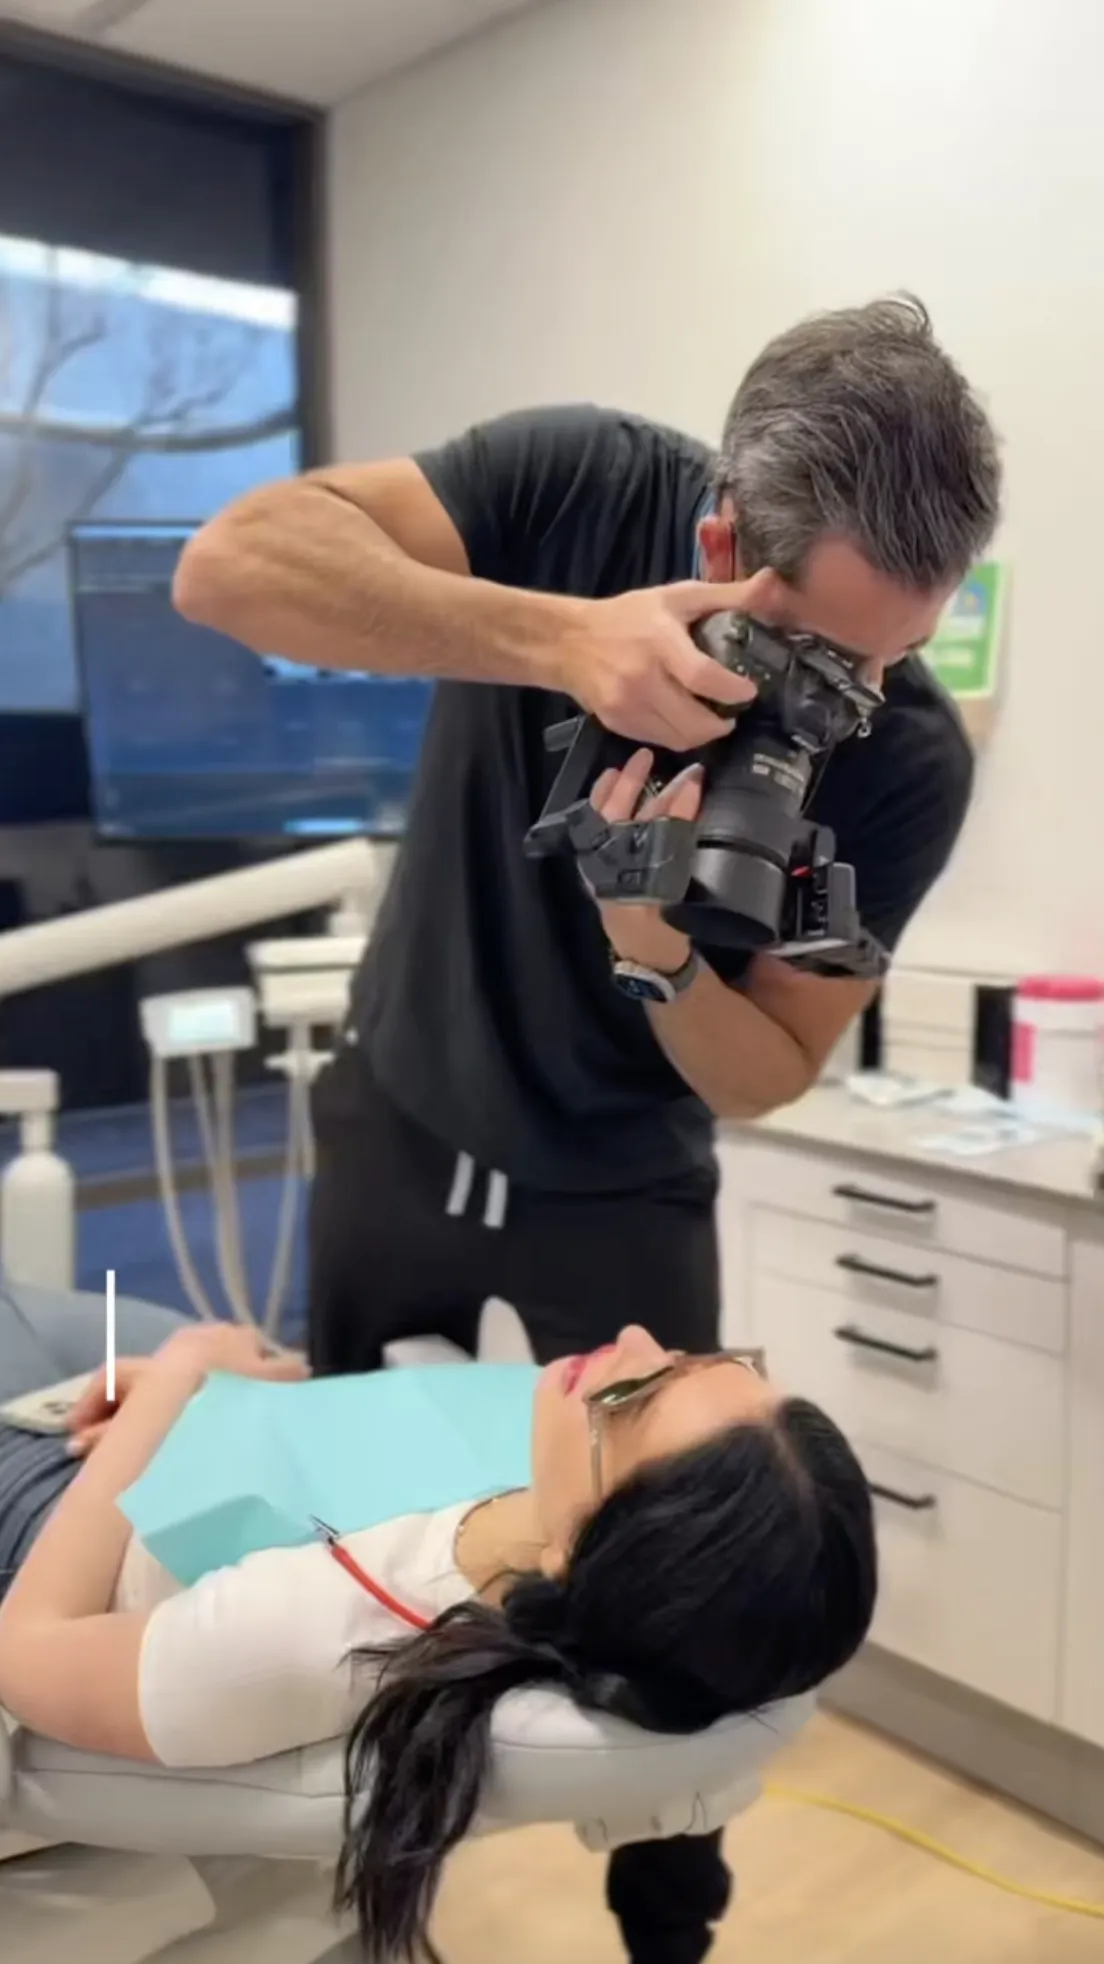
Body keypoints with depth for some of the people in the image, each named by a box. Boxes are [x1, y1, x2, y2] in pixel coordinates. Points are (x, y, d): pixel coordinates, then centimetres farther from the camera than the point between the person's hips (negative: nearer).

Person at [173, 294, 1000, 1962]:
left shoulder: (909, 762, -23)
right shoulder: (581, 484, -22)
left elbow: (762, 1080, -16)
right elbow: (233, 565, -34)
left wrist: (659, 952, -37)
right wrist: (561, 635, -46)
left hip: (617, 1195, -1)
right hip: (396, 1124, 2)